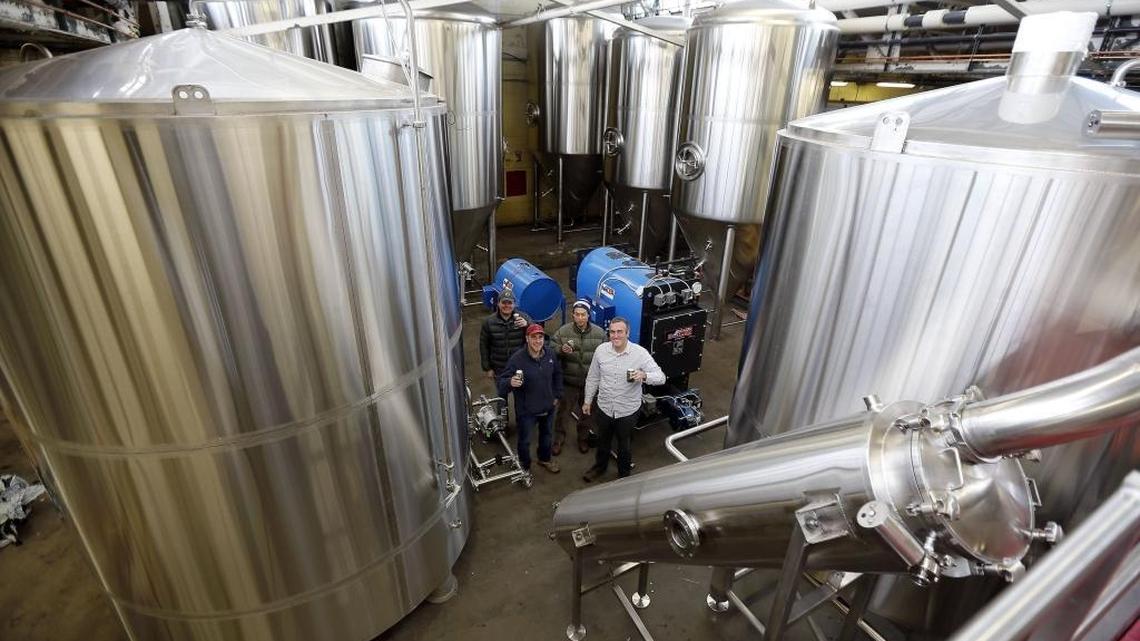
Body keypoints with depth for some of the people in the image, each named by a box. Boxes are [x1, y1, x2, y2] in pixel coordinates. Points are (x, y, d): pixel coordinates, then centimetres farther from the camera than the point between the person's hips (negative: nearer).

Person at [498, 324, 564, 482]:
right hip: (526, 410, -4)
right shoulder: (517, 359, -25)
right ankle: (525, 467, 42)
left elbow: (557, 375, 9)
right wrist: (511, 382, -43)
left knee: (546, 435, 28)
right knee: (524, 440, 15)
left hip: (548, 407, 5)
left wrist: (557, 395, 10)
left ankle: (545, 458, 56)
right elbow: (502, 381, -21)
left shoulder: (550, 354, -10)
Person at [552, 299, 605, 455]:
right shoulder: (563, 331, -8)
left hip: (591, 382, 1)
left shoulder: (600, 333, -6)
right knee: (564, 411, 11)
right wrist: (562, 350, -26)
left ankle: (583, 438, 41)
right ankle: (559, 438, 32)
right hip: (569, 381, -1)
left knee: (587, 412, 18)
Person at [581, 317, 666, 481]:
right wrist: (587, 400, 9)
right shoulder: (601, 350, -11)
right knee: (603, 441, 25)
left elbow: (661, 377, -22)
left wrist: (644, 375, -42)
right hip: (604, 407, 2)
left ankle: (624, 473, 47)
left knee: (624, 444, 21)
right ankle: (600, 466, 53)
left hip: (628, 410, -2)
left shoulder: (640, 353, -20)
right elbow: (592, 378, 2)